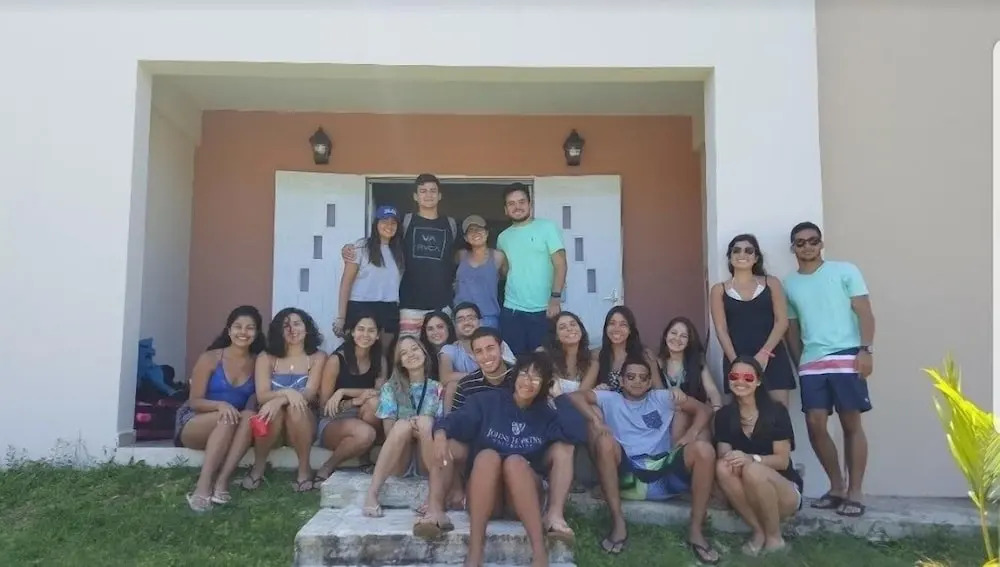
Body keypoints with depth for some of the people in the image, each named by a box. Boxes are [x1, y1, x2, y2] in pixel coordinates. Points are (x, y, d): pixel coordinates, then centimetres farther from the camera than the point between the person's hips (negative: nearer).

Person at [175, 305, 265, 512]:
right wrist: (220, 405, -29)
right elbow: (194, 401, -9)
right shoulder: (209, 358, -6)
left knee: (249, 416, -31)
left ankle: (221, 483, -38)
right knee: (227, 418, -35)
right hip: (193, 424, -2)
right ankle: (203, 487, -40)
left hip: (229, 433, 2)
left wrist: (252, 411, -23)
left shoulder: (258, 363, 2)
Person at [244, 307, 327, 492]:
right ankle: (258, 467, -10)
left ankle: (304, 468, -17)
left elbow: (309, 394, -12)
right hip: (271, 428, 1)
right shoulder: (266, 358, 4)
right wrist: (286, 393, -30)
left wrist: (279, 400, -31)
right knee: (272, 408, -33)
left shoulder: (318, 357, 2)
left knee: (295, 407, -33)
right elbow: (262, 396, -9)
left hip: (302, 425, -1)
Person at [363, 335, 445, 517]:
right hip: (398, 461, 0)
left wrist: (423, 427, -21)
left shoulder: (438, 388, 9)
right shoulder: (391, 388, 9)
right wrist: (409, 427, -22)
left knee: (425, 422, -29)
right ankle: (371, 494, -36)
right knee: (402, 425, -30)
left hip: (429, 460, 0)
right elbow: (389, 431, 0)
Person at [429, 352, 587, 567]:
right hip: (483, 496, 0)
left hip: (526, 498, 0)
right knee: (487, 456, -30)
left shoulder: (547, 413, 9)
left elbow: (578, 434, -9)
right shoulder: (487, 401, 4)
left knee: (515, 462, -30)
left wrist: (558, 398, -2)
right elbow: (456, 420, -11)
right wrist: (441, 434, -32)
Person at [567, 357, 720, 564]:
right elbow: (575, 396, 3)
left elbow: (704, 409, 17)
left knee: (704, 449, -22)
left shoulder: (662, 397, 21)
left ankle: (695, 530, -15)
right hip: (627, 474, -1)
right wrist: (596, 420, -13)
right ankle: (618, 523, -24)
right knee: (604, 441, -29)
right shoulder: (611, 399, 15)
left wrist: (691, 434, -3)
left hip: (664, 475, 1)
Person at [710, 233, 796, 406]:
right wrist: (736, 361, -13)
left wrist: (764, 352, -13)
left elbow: (782, 321, 0)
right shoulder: (719, 290, 9)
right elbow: (721, 330, 1)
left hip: (772, 357, 0)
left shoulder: (771, 283, 10)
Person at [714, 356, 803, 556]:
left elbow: (783, 460, -14)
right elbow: (723, 454, -5)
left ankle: (774, 537, -12)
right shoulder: (724, 415, 0)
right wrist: (728, 458, -30)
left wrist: (751, 458, -33)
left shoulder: (776, 411, -10)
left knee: (752, 470, -34)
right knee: (723, 467, -28)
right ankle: (758, 531, -14)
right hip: (747, 494, 3)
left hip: (785, 490, -3)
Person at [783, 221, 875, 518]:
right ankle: (836, 487, 15)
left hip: (846, 358, -3)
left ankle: (854, 492, 9)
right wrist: (799, 364, 13)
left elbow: (865, 313, -1)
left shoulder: (844, 271, 4)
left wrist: (865, 350, -13)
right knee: (815, 424, -1)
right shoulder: (789, 284, 14)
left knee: (851, 424, 0)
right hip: (811, 363, 4)